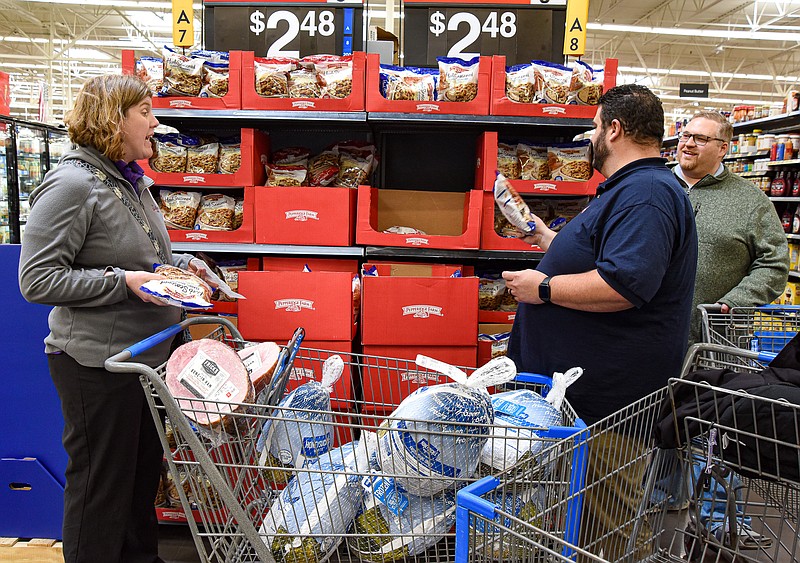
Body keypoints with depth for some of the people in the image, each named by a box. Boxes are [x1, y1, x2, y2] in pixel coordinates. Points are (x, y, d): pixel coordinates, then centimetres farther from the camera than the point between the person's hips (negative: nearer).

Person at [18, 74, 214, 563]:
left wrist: (181, 265, 4)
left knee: (145, 469, 22)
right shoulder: (71, 184, -17)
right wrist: (122, 282, -24)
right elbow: (37, 280, -19)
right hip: (96, 362, -9)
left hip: (148, 353, 9)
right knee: (102, 481, 7)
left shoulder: (132, 180, 10)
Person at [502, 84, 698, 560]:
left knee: (601, 518, 3)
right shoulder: (632, 188, 20)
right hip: (579, 379, 11)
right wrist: (545, 237, 33)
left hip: (607, 396, -11)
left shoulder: (646, 192, -18)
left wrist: (544, 288, -20)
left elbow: (624, 285, -31)